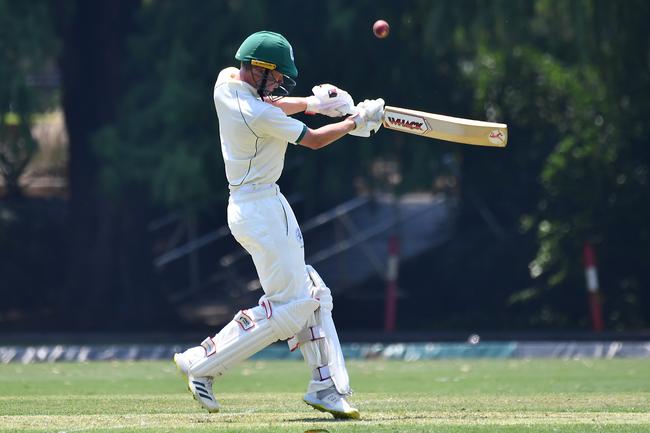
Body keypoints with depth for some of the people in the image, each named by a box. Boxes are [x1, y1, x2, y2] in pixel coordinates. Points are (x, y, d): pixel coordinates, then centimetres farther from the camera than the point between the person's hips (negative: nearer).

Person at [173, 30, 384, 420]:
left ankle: (326, 387, 13)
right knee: (288, 306, -7)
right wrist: (357, 121, 4)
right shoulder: (258, 116, -23)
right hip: (261, 209, -10)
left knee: (312, 296, 11)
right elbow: (313, 140, -10)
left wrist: (314, 103, 8)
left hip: (267, 206, 10)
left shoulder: (226, 81, 2)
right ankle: (203, 364, -5)